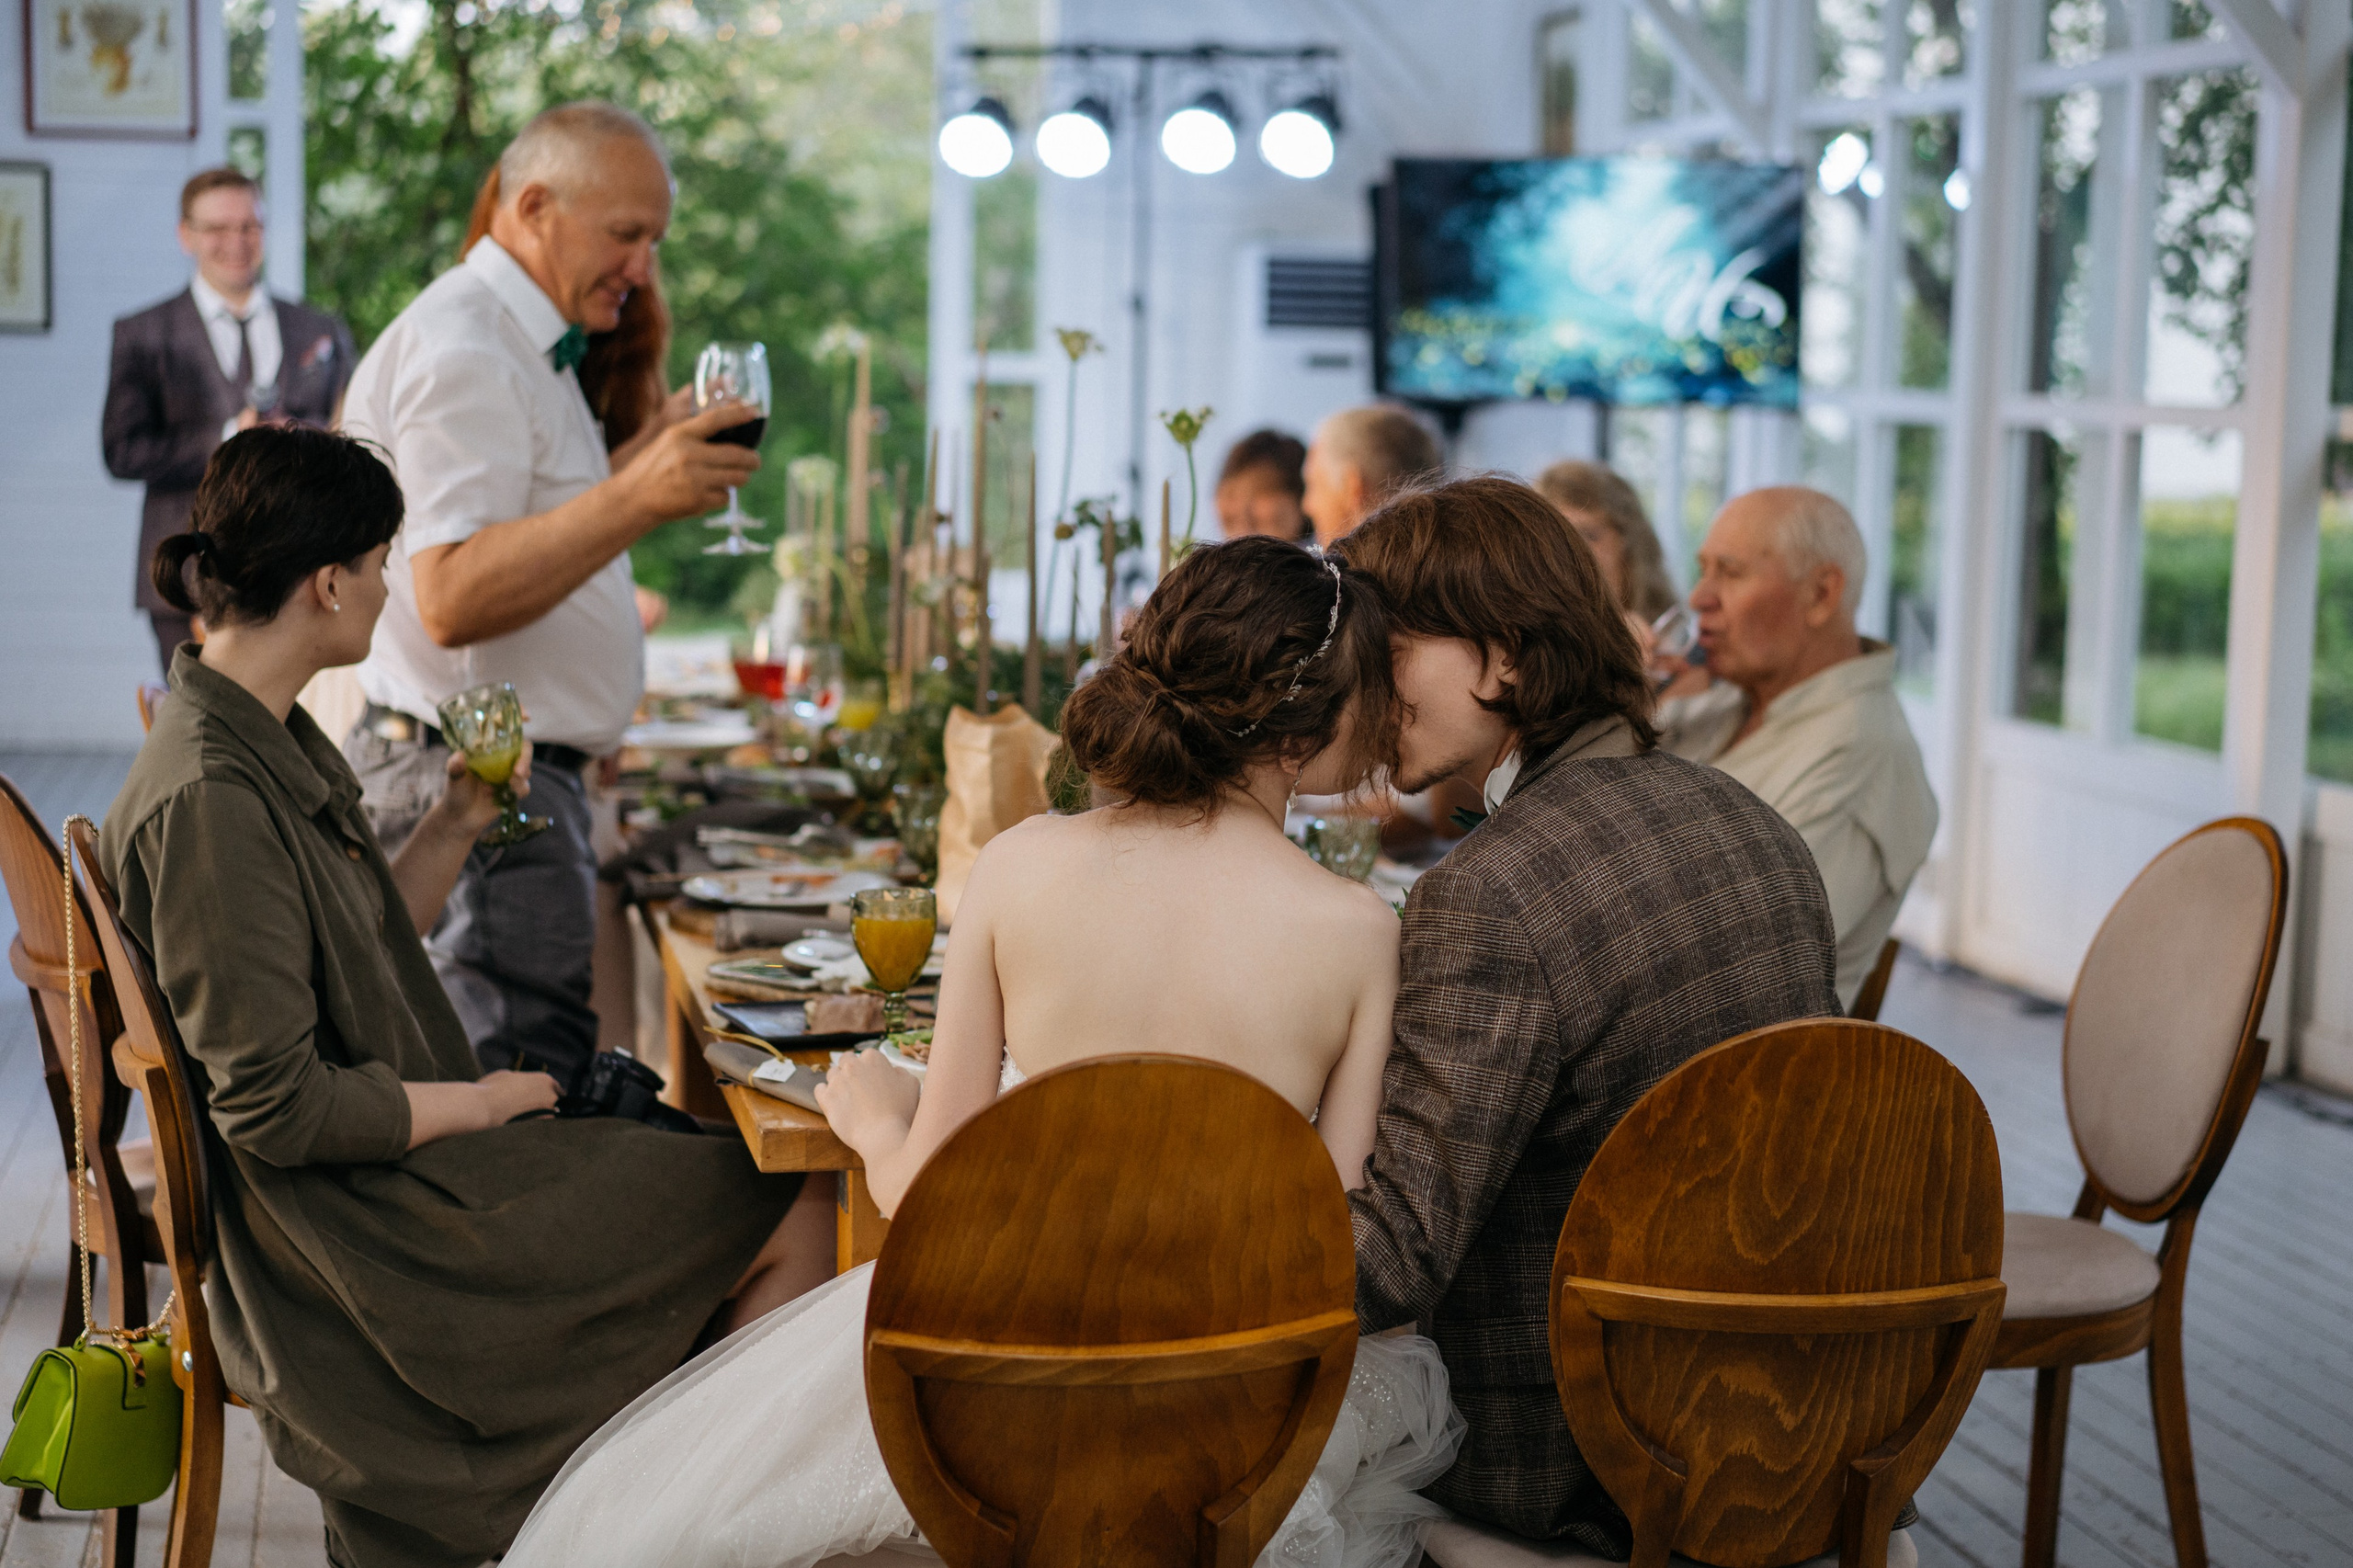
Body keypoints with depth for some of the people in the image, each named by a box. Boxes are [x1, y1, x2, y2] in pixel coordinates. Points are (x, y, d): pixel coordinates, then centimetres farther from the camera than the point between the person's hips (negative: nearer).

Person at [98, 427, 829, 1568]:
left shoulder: (272, 743, 8)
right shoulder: (209, 799, -24)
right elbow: (278, 1107, -24)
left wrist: (453, 828, 4)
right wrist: (487, 1101, -12)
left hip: (385, 1163, 10)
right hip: (352, 1232, -10)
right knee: (796, 1221, -6)